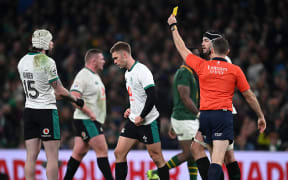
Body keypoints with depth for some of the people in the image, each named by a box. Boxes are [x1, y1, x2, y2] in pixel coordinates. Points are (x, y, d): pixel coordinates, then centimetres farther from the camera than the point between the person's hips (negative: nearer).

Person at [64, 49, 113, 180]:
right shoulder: (83, 76, -14)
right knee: (102, 150, -12)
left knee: (79, 152, 9)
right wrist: (89, 112, -21)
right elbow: (74, 98, -22)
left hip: (94, 120, 10)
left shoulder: (95, 76, 18)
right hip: (85, 120, -10)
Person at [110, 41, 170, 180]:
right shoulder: (128, 73, 13)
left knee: (156, 156, -2)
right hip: (134, 121, 9)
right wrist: (131, 109, 13)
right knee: (119, 152, 2)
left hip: (148, 122, -9)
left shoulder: (142, 71, -16)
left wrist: (141, 117, -17)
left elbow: (152, 97, -22)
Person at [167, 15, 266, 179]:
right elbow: (249, 96, 8)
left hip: (204, 115, 3)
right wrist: (261, 117, 20)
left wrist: (173, 26, 33)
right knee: (217, 160, -14)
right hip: (224, 115, -3)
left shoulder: (202, 66, 6)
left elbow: (182, 49, 20)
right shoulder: (235, 70, 2)